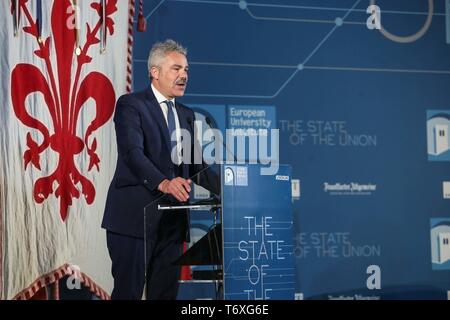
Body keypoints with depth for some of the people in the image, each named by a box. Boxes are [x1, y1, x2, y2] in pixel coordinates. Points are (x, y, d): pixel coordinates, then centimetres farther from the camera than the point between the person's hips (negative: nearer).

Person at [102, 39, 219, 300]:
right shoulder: (131, 105, -5)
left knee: (166, 293, 7)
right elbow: (132, 152, -20)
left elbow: (194, 165, 19)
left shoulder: (186, 115, 18)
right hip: (135, 216, -7)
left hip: (172, 219, 7)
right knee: (128, 292, -4)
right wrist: (163, 183, -36)